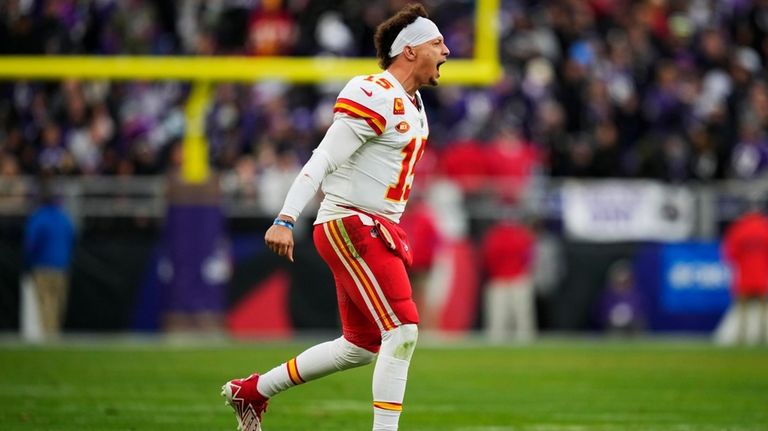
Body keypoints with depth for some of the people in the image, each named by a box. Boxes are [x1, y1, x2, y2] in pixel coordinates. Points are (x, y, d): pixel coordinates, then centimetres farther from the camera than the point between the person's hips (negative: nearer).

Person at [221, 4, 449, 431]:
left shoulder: (411, 102, 14)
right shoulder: (374, 96, -16)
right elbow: (322, 160, -23)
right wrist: (286, 219, -31)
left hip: (377, 232, 10)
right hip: (349, 225, -10)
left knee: (363, 345, 14)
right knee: (402, 329, -16)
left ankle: (252, 391, 26)